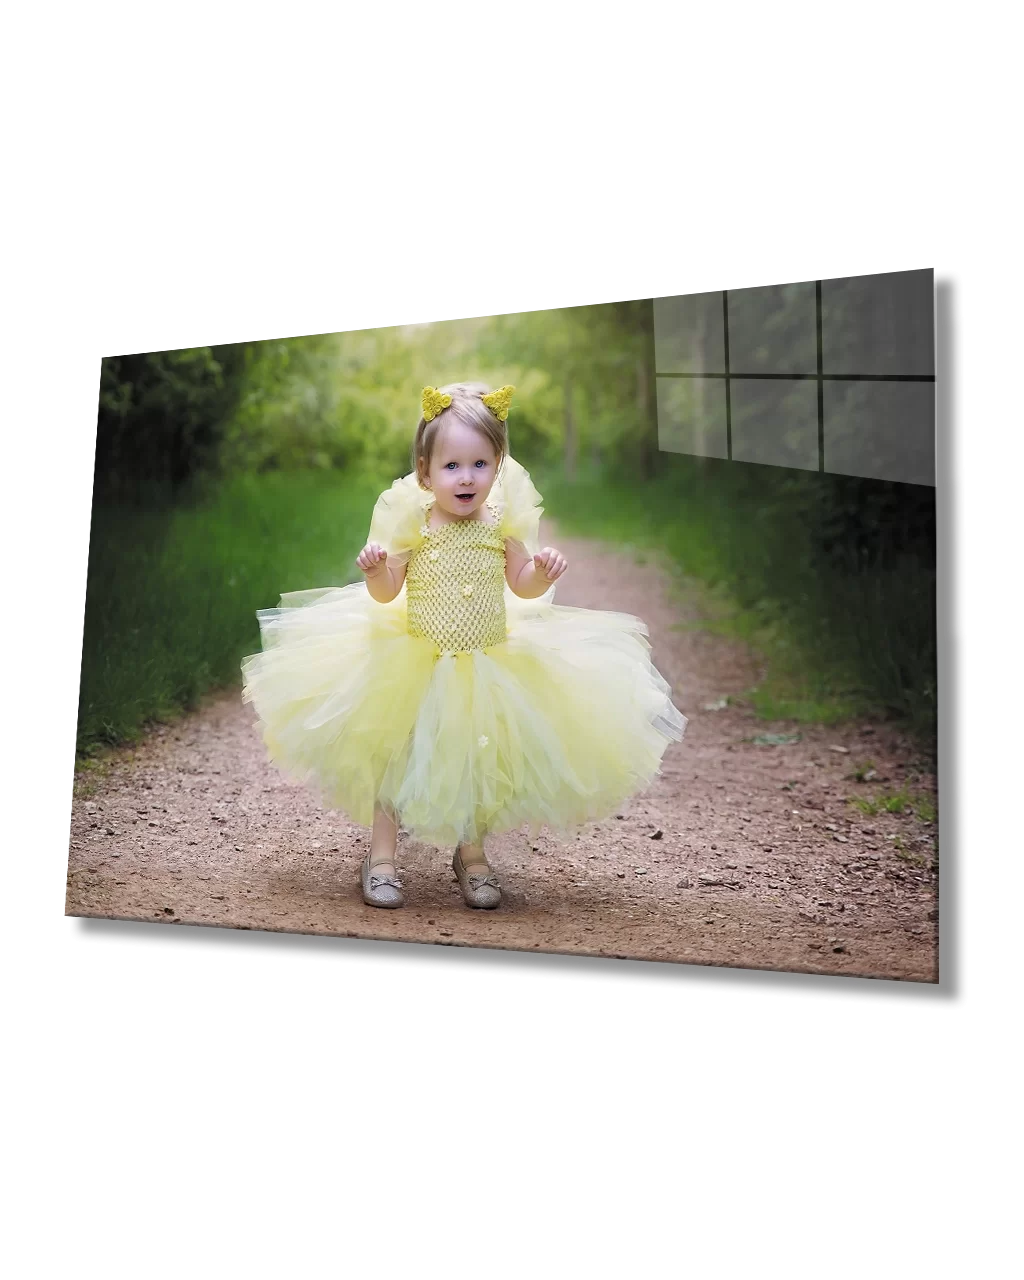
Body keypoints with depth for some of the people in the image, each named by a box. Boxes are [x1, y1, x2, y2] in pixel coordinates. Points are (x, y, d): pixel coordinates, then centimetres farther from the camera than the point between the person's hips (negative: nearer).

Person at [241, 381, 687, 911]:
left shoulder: (502, 522, -6)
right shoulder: (412, 522, -11)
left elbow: (522, 588, 4)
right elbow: (385, 594, -5)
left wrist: (542, 572, -16)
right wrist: (375, 569, -26)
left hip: (487, 667, 2)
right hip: (415, 667, -2)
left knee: (482, 764, 11)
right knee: (397, 758, 4)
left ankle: (471, 854, 31)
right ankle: (381, 857, 19)